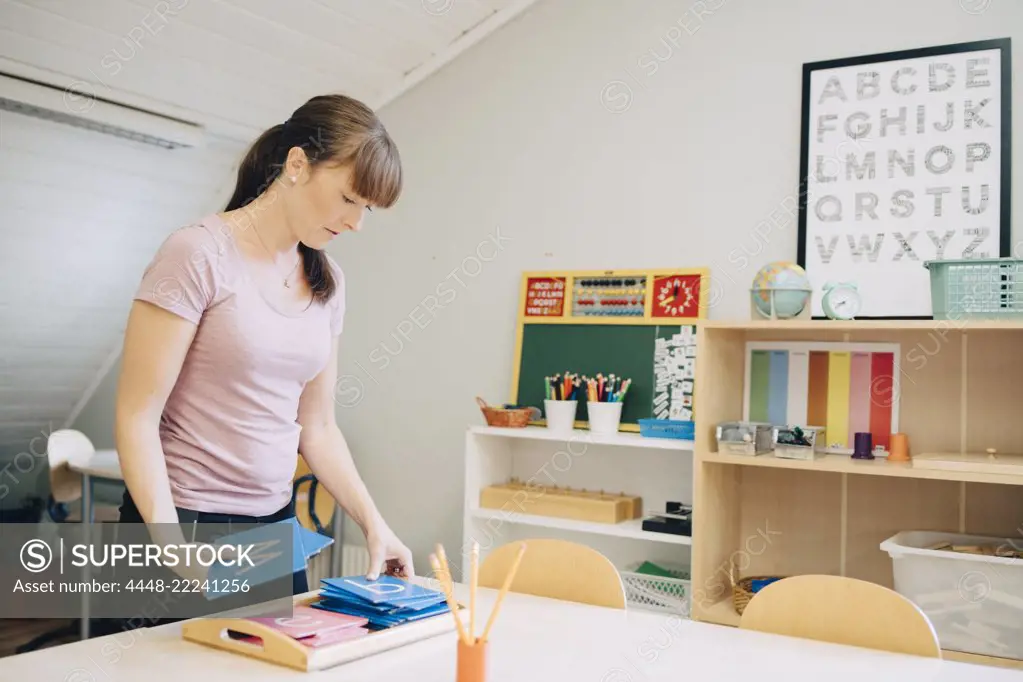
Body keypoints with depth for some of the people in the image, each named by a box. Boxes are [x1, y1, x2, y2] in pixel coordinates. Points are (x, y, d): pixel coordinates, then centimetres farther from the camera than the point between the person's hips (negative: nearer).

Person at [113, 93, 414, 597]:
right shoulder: (199, 254, -13)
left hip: (276, 523, 6)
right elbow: (137, 417, -15)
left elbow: (317, 428, 9)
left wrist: (373, 523, 0)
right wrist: (170, 539, -24)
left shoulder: (327, 282, 5)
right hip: (184, 520, -6)